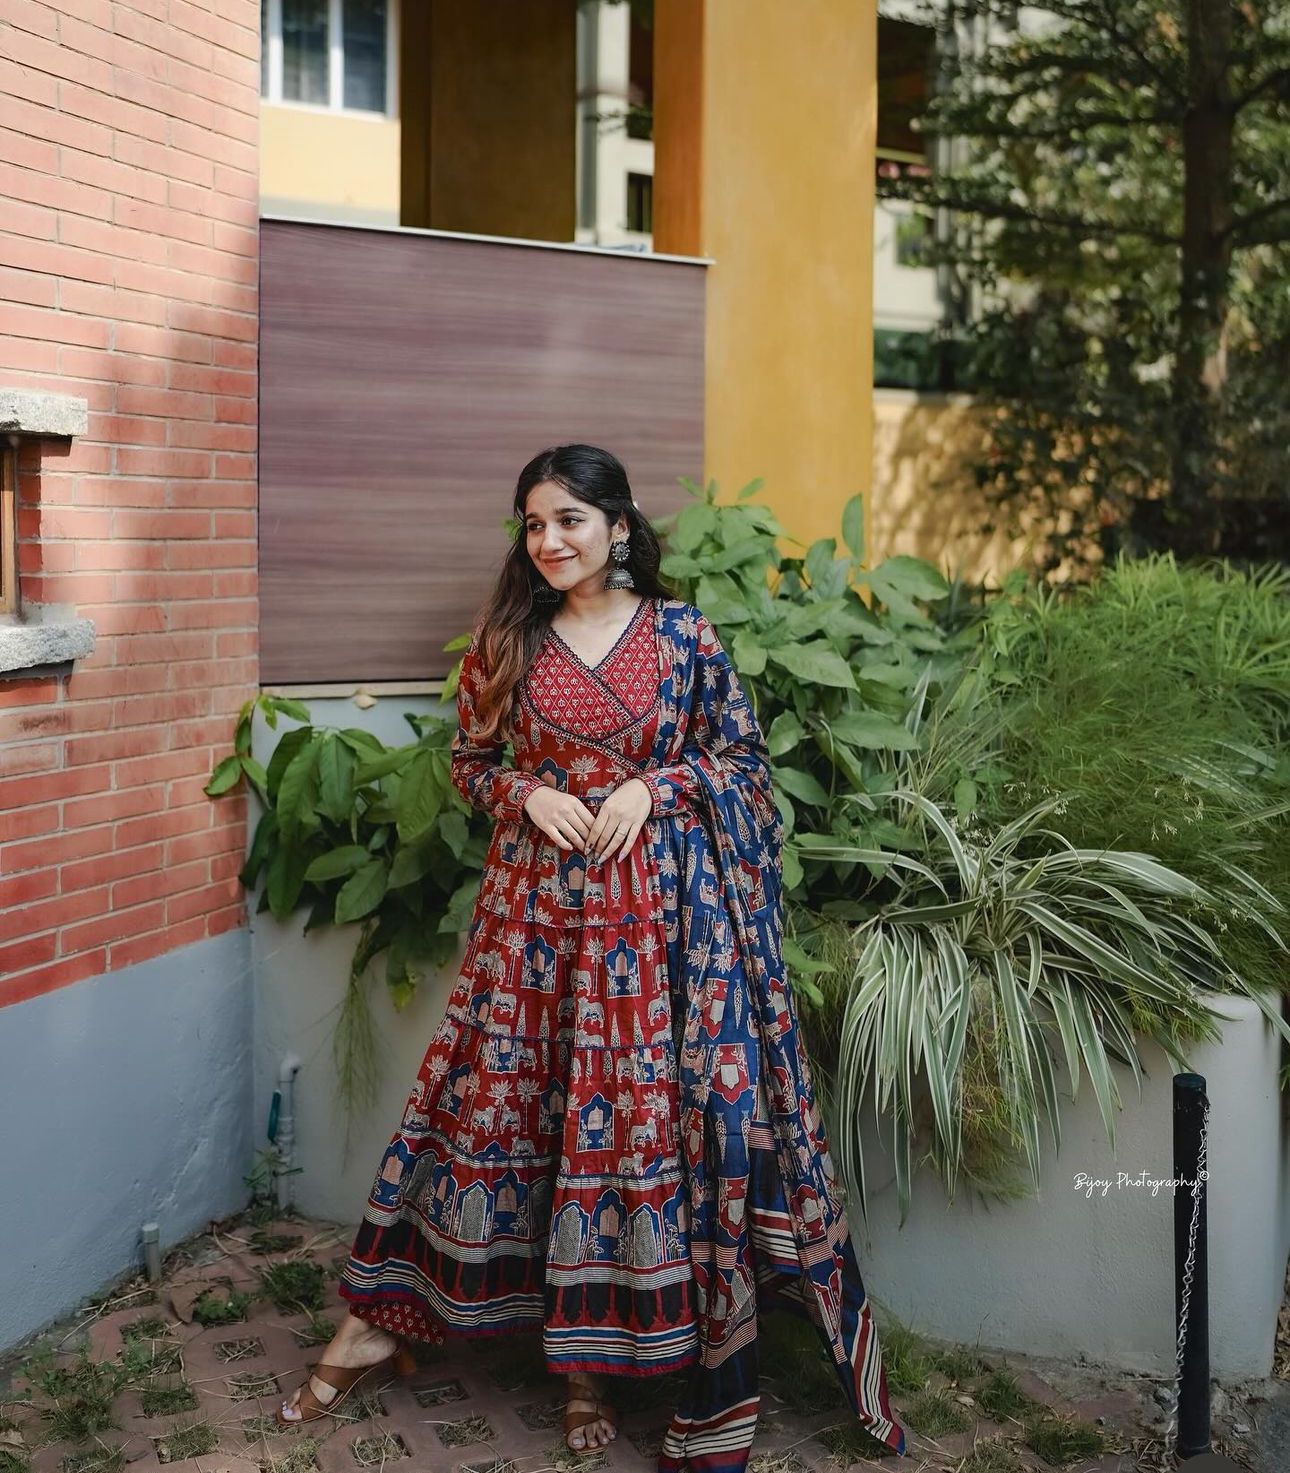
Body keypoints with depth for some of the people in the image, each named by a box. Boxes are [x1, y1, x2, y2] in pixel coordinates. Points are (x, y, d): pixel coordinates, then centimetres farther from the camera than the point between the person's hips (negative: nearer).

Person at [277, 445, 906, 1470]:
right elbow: (469, 758, 13)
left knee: (650, 1106, 0)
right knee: (503, 1096, 5)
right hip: (537, 901, 1)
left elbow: (743, 754, 5)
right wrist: (528, 793, -7)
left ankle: (597, 1353, 16)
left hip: (661, 902, -1)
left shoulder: (684, 635, 0)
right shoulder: (505, 641, 5)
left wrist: (653, 787, -9)